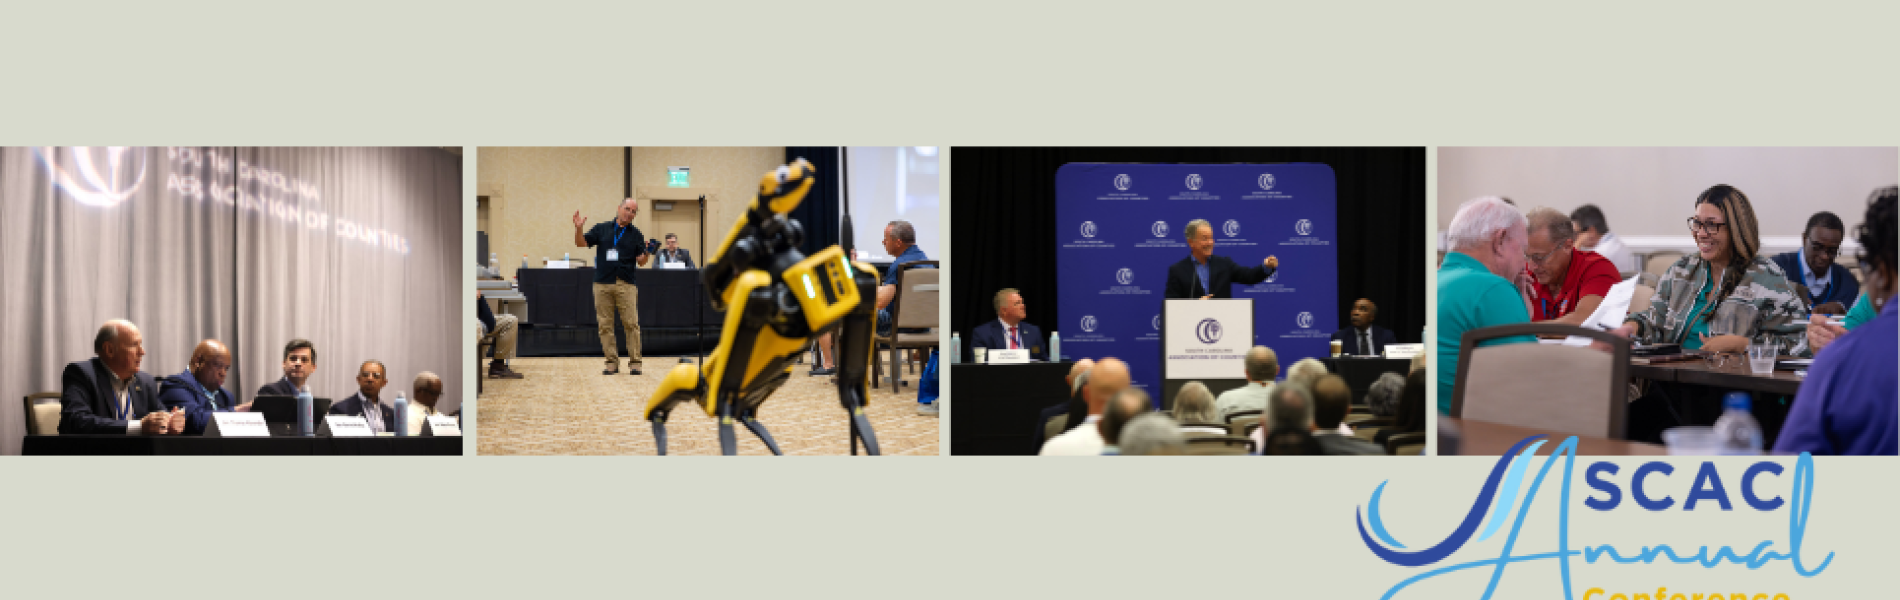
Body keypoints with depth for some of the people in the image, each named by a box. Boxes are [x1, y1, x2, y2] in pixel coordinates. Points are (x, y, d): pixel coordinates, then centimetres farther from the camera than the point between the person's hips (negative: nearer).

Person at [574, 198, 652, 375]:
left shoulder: (636, 235, 9)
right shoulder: (601, 229, 11)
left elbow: (641, 262, 3)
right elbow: (581, 243, 7)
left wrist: (647, 253, -18)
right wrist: (578, 228, -11)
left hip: (625, 285, -1)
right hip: (602, 284, 1)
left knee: (631, 324, -6)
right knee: (605, 325, 3)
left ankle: (635, 362, 0)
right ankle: (612, 361, 10)